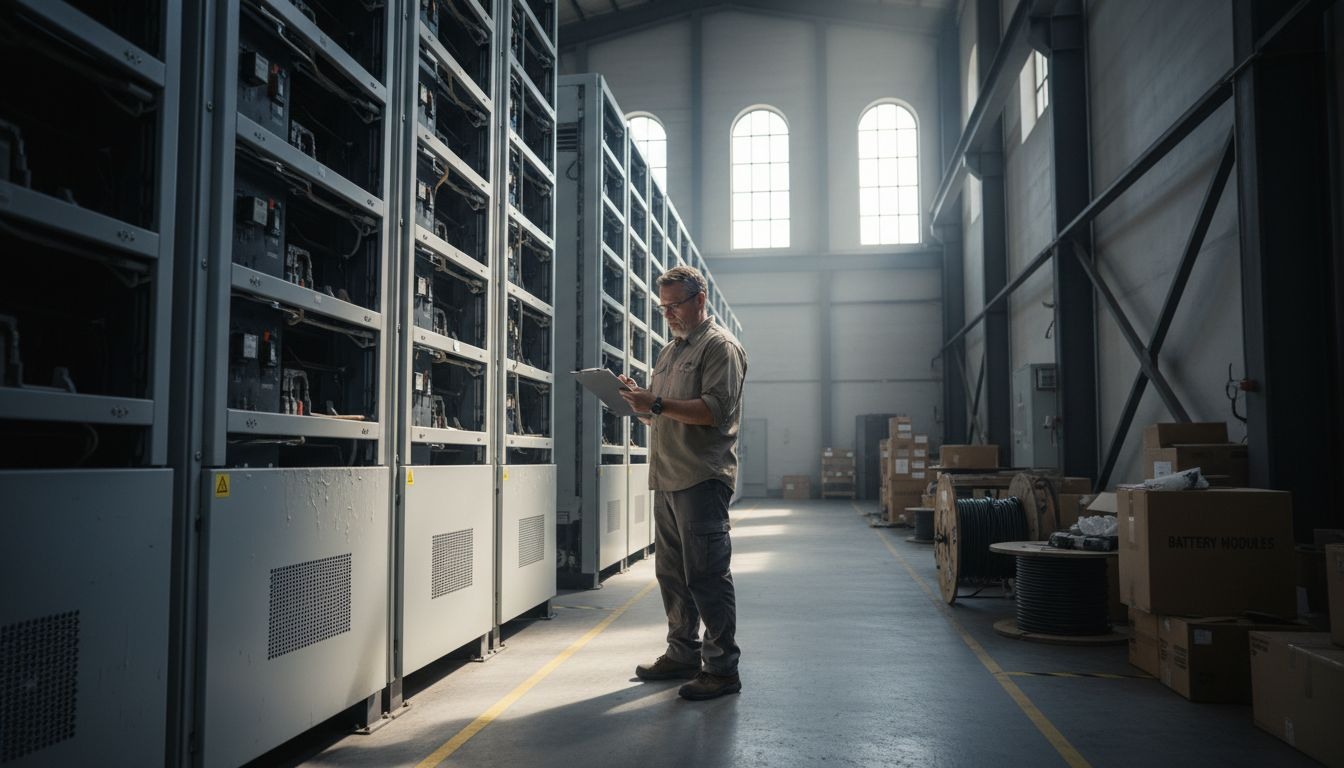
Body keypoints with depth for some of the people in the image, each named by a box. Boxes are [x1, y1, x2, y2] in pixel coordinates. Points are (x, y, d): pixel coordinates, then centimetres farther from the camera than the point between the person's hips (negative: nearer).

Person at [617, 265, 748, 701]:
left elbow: (716, 409, -17)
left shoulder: (720, 346, -3)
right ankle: (683, 654, 24)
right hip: (667, 480, 9)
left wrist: (656, 404, -21)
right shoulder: (670, 351, 23)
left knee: (707, 575, -6)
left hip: (702, 480, -9)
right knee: (672, 573, 13)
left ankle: (722, 668, 1)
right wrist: (638, 401, 4)